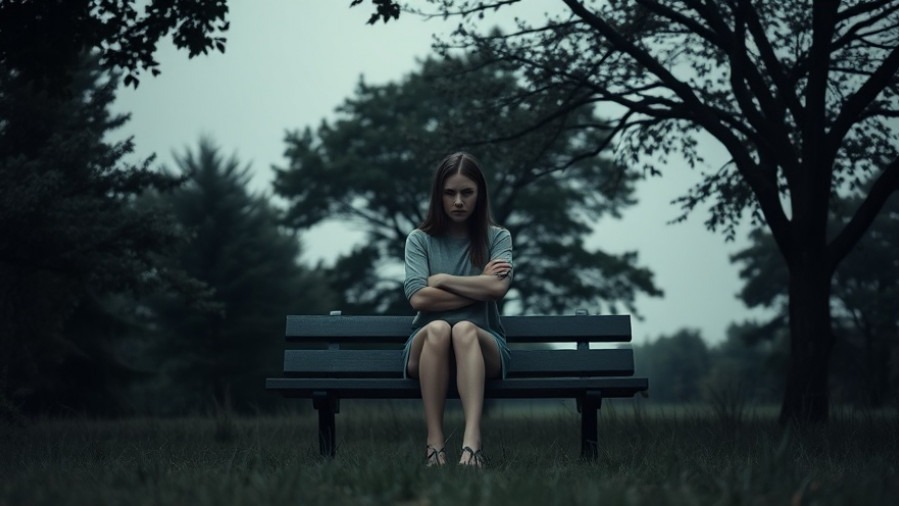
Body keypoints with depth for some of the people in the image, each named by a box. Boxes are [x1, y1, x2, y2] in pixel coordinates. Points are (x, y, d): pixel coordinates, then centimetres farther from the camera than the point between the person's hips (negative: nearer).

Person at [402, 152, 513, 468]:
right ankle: (434, 443, -41)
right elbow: (418, 298, -9)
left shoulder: (497, 238, 9)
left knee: (464, 329, -35)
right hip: (427, 346, 0)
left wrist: (441, 279, -6)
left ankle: (472, 441, -54)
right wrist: (479, 287, -8)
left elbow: (498, 288, -12)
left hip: (482, 346, 0)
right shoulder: (420, 240, 8)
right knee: (437, 328, -35)